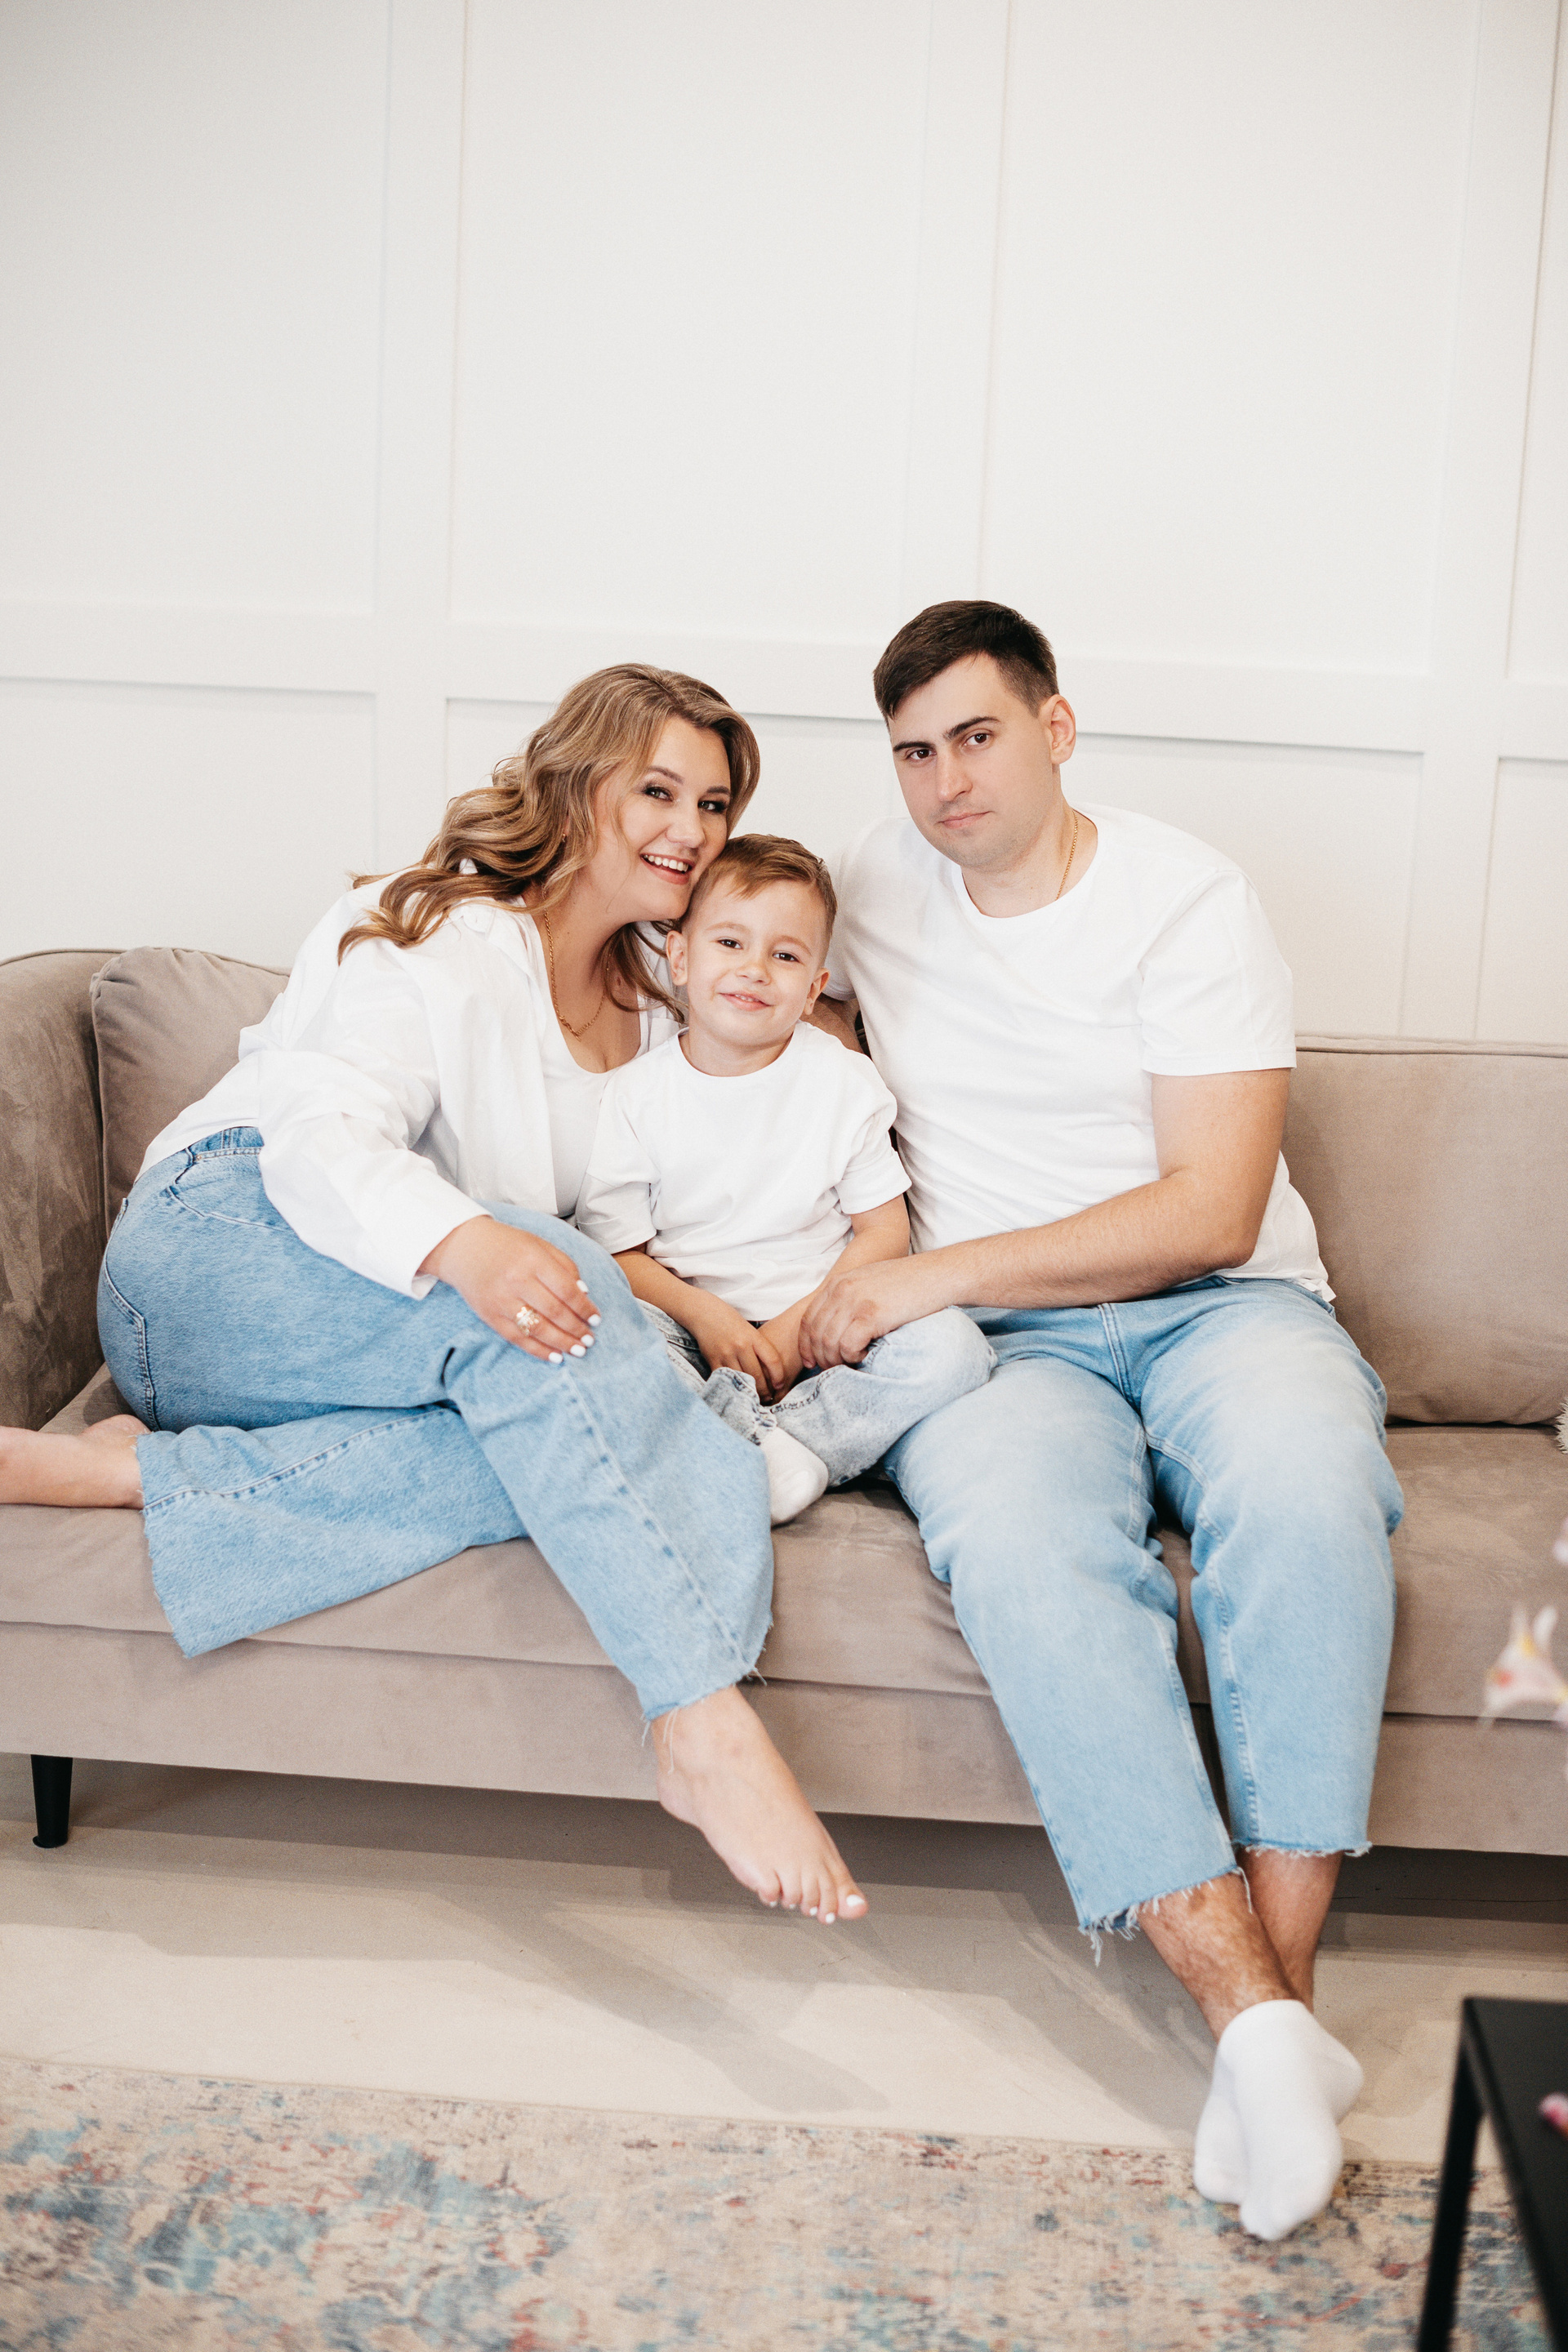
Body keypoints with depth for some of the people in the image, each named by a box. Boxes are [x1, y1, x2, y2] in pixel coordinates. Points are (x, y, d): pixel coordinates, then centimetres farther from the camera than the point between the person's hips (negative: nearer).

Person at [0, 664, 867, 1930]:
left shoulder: (655, 1004, 18)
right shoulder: (441, 938, -4)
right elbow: (322, 1131, -20)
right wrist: (464, 1245, -41)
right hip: (222, 1244, -6)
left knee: (557, 1449, -30)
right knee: (543, 1308, -35)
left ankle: (133, 1471, -32)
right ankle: (709, 1729, -43)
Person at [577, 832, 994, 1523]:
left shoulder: (843, 1084, 3)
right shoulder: (636, 1096, 1)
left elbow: (885, 1231, 1)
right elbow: (619, 1252, -2)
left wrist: (802, 1324, -13)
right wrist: (704, 1314, -19)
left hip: (820, 1332, 1)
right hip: (694, 1330, -1)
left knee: (950, 1346, -25)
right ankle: (761, 1444, -34)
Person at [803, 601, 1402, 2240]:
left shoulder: (1188, 902, -1)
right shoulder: (874, 889, 12)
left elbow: (1210, 1213, -10)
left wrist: (929, 1277, -14)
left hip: (1217, 1304, -1)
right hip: (999, 1347, 2)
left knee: (1303, 1486, -37)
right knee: (1018, 1536, -35)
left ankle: (1281, 1981, -29)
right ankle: (1255, 2015, -33)